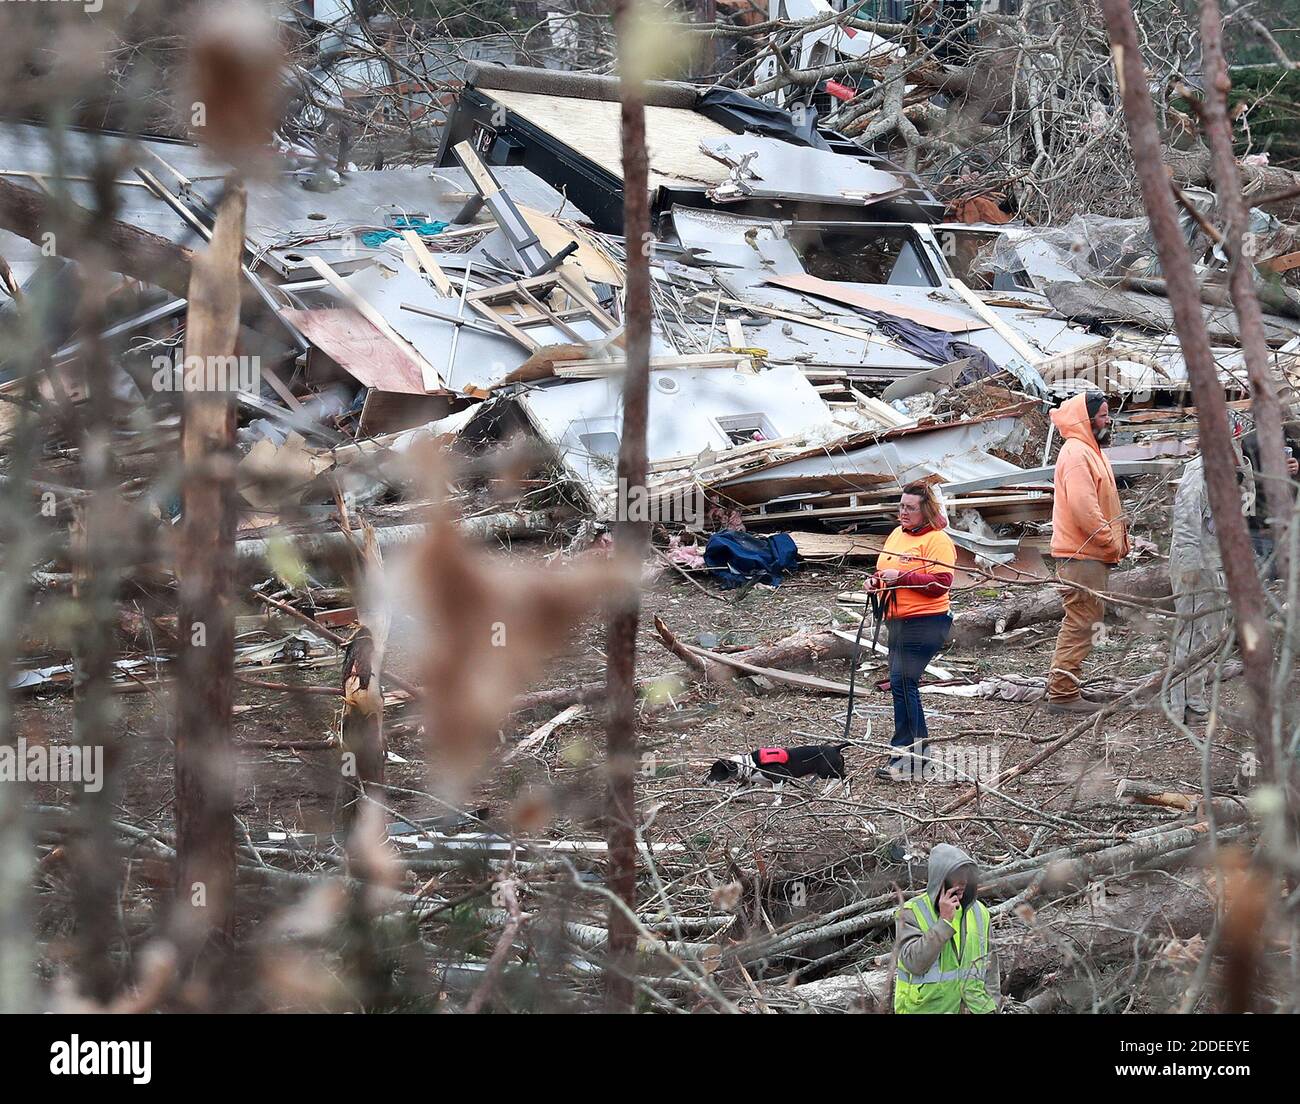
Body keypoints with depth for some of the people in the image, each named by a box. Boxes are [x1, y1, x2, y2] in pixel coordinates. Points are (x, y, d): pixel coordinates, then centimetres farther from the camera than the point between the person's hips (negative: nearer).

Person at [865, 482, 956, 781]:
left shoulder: (937, 540, -10)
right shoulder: (897, 534, 16)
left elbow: (940, 583, -19)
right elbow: (886, 570, 30)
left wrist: (901, 577, -21)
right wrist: (876, 580, 7)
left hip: (924, 622, -9)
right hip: (897, 621, 9)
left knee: (902, 682, -15)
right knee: (905, 685, 12)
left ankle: (904, 757, -14)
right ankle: (919, 751, 21)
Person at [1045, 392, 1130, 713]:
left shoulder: (1090, 451, 19)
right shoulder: (1077, 454, -16)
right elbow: (1083, 508, -25)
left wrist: (1117, 542, 15)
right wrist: (1113, 542, -17)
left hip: (1091, 554, 11)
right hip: (1082, 554, -11)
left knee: (1081, 622, 16)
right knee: (1080, 622, -9)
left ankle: (1062, 687, 22)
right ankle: (1063, 694, -8)